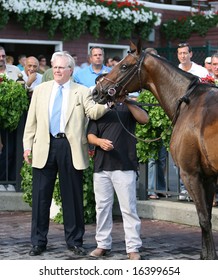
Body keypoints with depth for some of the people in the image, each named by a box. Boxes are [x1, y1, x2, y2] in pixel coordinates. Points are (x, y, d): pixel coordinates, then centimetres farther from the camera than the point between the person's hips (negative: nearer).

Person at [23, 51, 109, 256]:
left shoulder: (82, 92, 5)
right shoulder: (40, 90, 12)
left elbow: (93, 112, -11)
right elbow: (31, 121, 11)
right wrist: (27, 145, 3)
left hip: (70, 148, -2)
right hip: (44, 147, 2)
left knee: (72, 197, 4)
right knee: (41, 195, 5)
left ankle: (74, 241, 15)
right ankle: (38, 241, 14)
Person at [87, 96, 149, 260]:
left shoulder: (127, 107, 6)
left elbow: (144, 119, -12)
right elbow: (91, 136, 6)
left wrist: (127, 101, -22)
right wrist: (100, 141, -17)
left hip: (124, 166, -4)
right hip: (101, 167, 4)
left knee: (129, 208, -5)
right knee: (102, 207, 9)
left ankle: (133, 248, -2)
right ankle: (103, 245, 19)